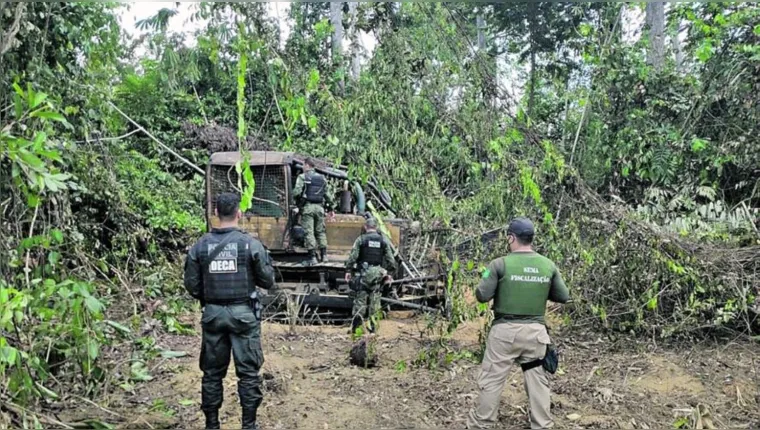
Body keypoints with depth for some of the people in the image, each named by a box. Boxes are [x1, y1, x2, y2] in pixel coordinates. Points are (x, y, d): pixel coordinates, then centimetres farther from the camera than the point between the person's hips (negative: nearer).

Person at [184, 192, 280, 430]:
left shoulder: (200, 246, -2)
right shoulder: (251, 244, -10)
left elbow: (192, 285, 1)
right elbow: (267, 280, -6)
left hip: (213, 314, 3)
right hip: (243, 313, -3)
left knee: (212, 372, 14)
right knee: (248, 371, 6)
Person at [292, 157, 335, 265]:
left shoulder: (302, 177, -3)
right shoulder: (322, 178, 13)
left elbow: (297, 192, -14)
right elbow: (327, 194, 15)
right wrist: (331, 208, 20)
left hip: (307, 207, -5)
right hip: (319, 207, 5)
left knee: (309, 232, -4)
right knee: (320, 231, 14)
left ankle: (312, 257, -7)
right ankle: (323, 255, 15)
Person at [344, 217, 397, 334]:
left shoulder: (361, 239, -1)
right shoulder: (383, 240, 7)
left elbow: (352, 256, -5)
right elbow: (390, 259, 7)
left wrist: (348, 270, 1)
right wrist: (390, 273, 14)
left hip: (364, 272, -2)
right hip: (378, 273, 2)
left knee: (360, 296, 4)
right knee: (375, 298, 7)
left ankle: (357, 315, -14)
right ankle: (372, 324, 9)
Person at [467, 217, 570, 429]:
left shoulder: (500, 264, -12)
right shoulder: (548, 265, 0)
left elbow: (482, 296, -11)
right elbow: (564, 297, 8)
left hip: (506, 330, -3)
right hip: (536, 330, 3)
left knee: (492, 380, 7)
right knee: (538, 381, 13)